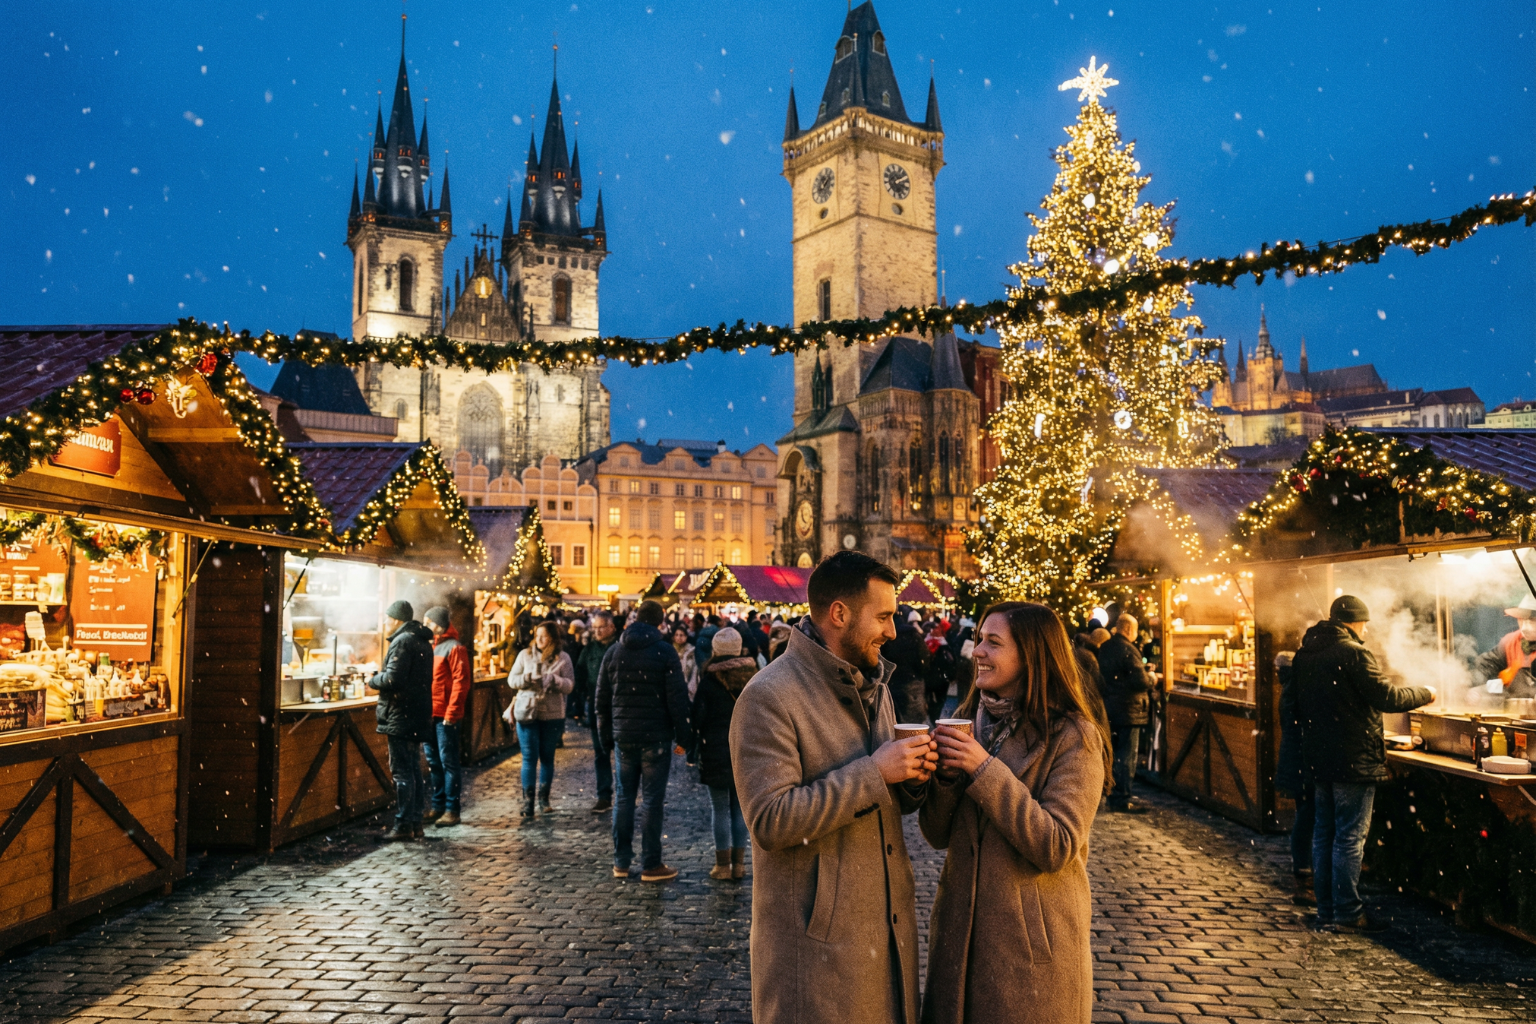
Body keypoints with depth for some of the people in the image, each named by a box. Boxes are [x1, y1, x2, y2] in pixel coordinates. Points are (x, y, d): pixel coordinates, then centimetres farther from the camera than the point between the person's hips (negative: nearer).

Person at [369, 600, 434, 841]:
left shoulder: (402, 642, -15)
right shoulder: (422, 642, 16)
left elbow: (392, 679, -23)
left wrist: (373, 681, -5)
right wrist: (382, 677, 13)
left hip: (401, 717, -9)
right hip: (417, 716, 9)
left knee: (402, 772, -5)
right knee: (413, 770, 13)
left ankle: (403, 826, -1)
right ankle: (415, 823, 18)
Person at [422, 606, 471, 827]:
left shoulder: (454, 648, -9)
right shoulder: (430, 647, 14)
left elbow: (461, 682, -14)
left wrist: (451, 713, -17)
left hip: (445, 716, -8)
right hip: (429, 714, 8)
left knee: (448, 761, -3)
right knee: (433, 762, 13)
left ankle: (452, 809, 3)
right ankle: (437, 806, 21)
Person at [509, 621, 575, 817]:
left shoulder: (563, 658, 0)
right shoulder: (525, 654, 3)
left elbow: (570, 685, -5)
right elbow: (511, 680, 3)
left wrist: (554, 680, -23)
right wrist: (527, 679, -17)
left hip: (552, 714, 0)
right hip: (527, 712, 0)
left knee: (547, 757, 10)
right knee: (529, 757, -3)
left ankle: (544, 799, 21)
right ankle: (527, 801, 1)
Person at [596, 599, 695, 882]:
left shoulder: (614, 652, 6)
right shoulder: (664, 651, -7)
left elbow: (602, 698, 9)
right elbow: (677, 698, -10)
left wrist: (606, 736, 15)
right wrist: (684, 736, -4)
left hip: (623, 735, 4)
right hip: (655, 736, -4)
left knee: (624, 797, 13)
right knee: (652, 800, 0)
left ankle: (621, 862, 17)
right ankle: (651, 866, 4)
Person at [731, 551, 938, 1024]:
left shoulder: (875, 687, 12)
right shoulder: (769, 697, -17)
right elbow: (770, 820, -24)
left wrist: (912, 778, -4)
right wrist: (873, 773, -23)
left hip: (890, 924, 8)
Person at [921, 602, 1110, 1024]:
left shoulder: (1073, 738, -13)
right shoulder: (970, 720, 3)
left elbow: (1056, 848, -22)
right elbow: (937, 835, 2)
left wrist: (985, 769, -25)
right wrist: (946, 775, -17)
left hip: (1033, 941, -5)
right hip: (960, 930, 5)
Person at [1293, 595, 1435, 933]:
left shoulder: (1304, 654, 10)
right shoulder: (1353, 653, -15)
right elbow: (1386, 697, -14)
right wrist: (1425, 693, 2)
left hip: (1318, 757, 8)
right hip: (1353, 759, -8)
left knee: (1324, 834, 13)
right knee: (1350, 838, -1)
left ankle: (1326, 911, 19)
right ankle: (1347, 914, 5)